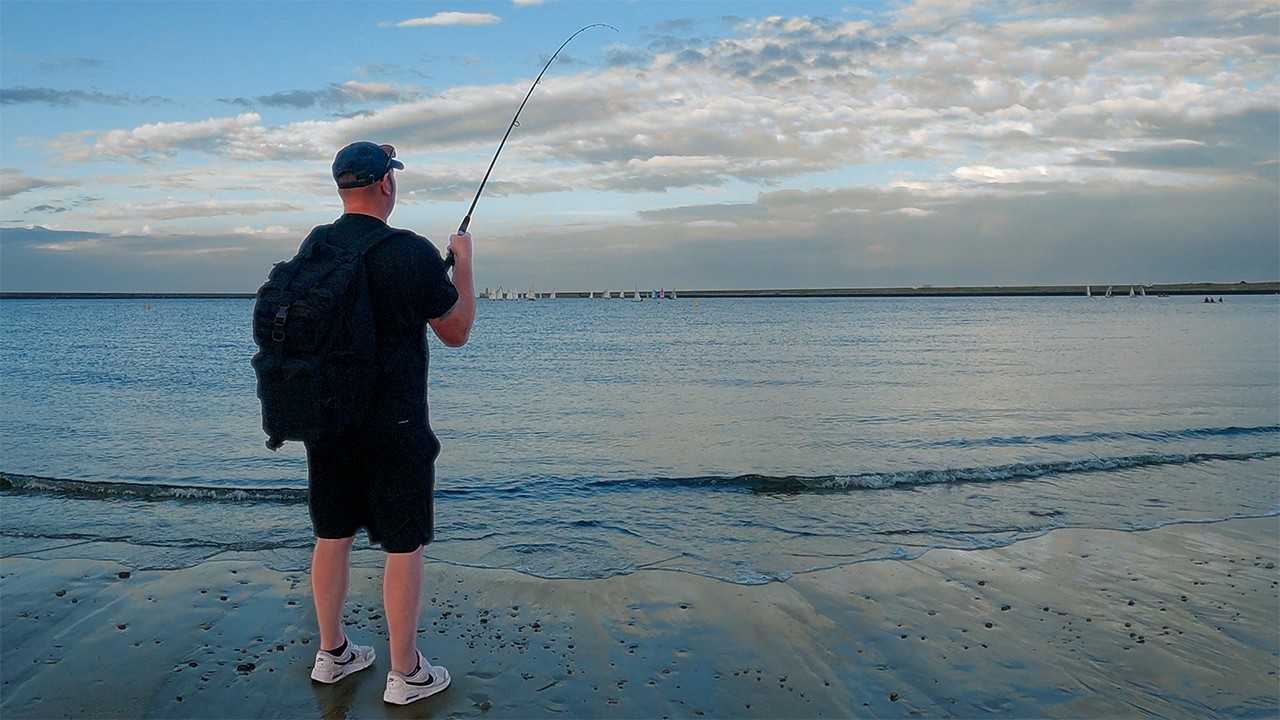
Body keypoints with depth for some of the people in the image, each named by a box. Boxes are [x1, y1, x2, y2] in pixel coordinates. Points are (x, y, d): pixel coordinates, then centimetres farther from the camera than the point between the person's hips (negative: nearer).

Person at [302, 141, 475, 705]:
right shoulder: (411, 251, -16)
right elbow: (456, 333, -5)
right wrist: (463, 261, 7)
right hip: (393, 426, -6)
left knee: (332, 535, 17)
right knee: (403, 546, 5)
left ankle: (332, 653, 31)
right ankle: (405, 674, 15)